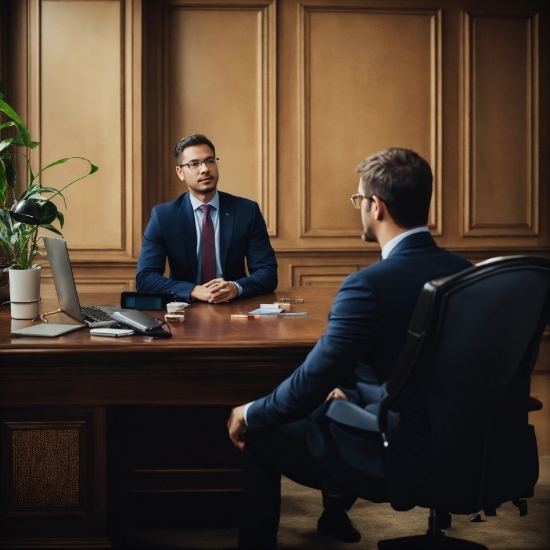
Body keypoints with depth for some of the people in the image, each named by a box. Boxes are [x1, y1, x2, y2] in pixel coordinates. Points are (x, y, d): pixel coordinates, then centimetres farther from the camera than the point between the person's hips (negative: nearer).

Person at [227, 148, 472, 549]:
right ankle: (336, 514, 48)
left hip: (386, 458, -7)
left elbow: (312, 381, -19)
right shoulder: (462, 271, -3)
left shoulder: (370, 285, -26)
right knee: (338, 401, 32)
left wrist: (251, 414, -2)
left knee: (260, 434, 11)